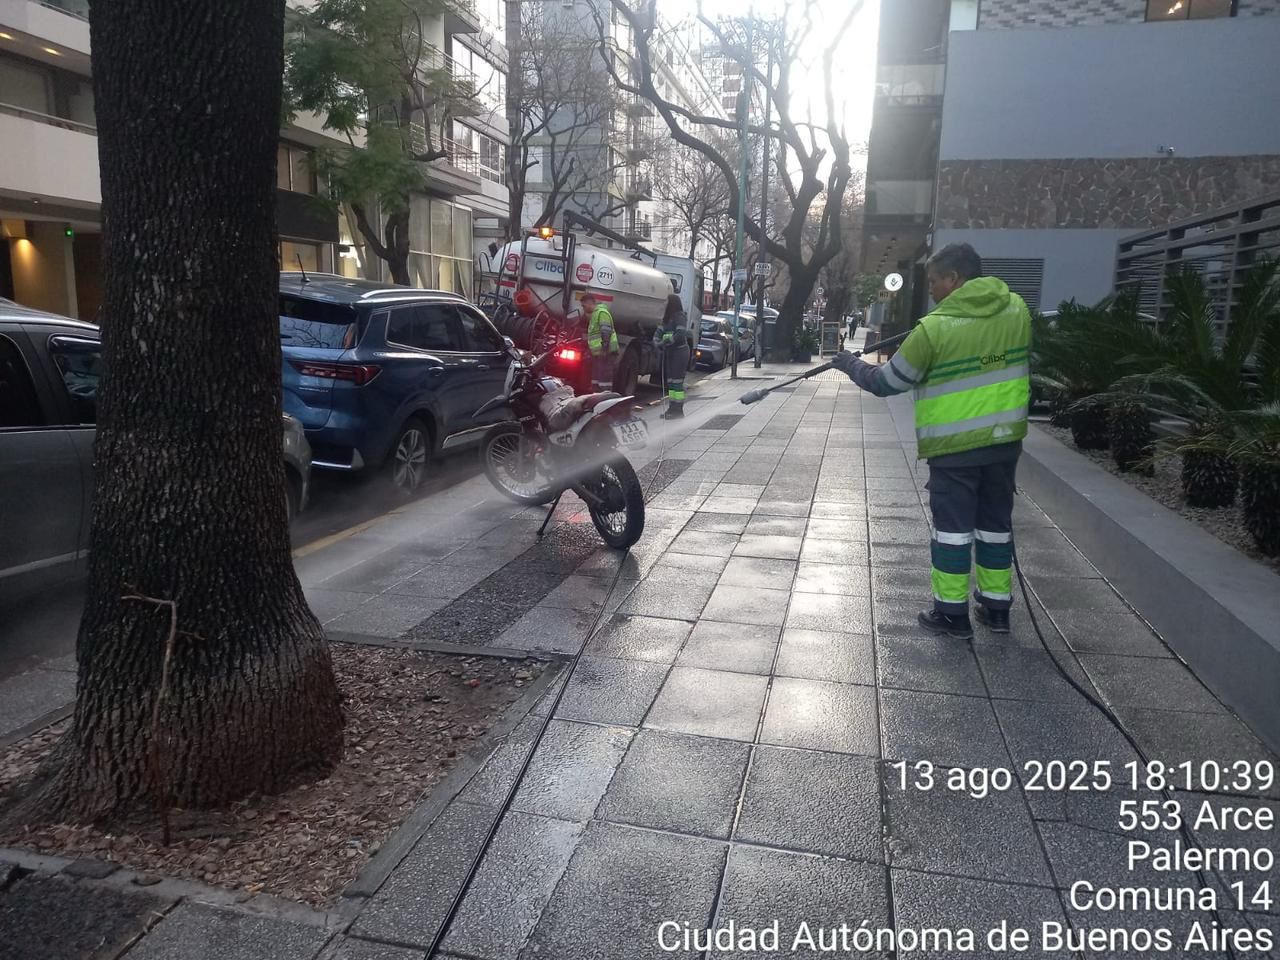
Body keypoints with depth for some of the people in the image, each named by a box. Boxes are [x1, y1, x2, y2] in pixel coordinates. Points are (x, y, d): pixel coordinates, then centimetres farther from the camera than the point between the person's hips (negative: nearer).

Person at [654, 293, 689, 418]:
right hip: (669, 352, 9)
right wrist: (658, 343, -7)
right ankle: (672, 408, 15)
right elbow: (658, 333, 13)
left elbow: (680, 334, -24)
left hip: (679, 351, -9)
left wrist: (666, 342, -21)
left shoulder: (680, 316, -11)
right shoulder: (667, 318, 15)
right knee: (670, 381, 10)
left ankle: (678, 410, -5)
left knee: (677, 380, -8)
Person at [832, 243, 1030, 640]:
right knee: (996, 523, 15)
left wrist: (851, 363, 9)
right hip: (1005, 438, 6)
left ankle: (952, 613, 11)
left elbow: (885, 382, -8)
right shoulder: (1016, 309, 1)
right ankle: (996, 607, 25)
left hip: (954, 447, -5)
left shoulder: (935, 329, -16)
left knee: (952, 527, 4)